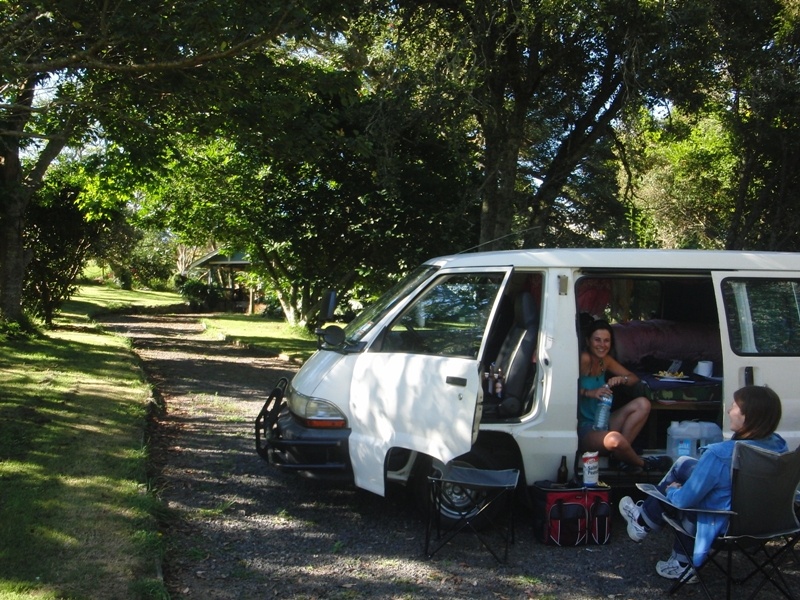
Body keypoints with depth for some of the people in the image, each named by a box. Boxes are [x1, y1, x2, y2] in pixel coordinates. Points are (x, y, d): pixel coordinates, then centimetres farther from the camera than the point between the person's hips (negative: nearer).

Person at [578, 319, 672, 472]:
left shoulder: (606, 360, 8)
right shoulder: (584, 359, -17)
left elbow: (634, 378, 16)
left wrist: (621, 379, -6)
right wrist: (589, 393, -34)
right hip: (584, 428, -9)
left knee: (642, 404, -2)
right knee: (614, 439, -36)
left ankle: (622, 454, -8)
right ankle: (642, 463, -1)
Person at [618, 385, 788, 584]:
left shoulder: (720, 454, -32)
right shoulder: (779, 445, -12)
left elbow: (684, 499, -21)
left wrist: (671, 490, 3)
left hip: (726, 528, -6)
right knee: (684, 465, 17)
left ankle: (644, 522, 36)